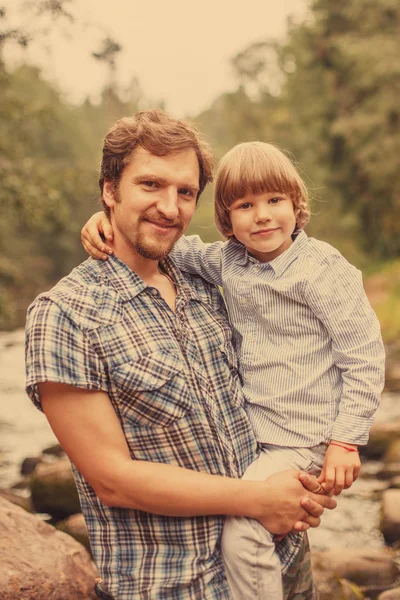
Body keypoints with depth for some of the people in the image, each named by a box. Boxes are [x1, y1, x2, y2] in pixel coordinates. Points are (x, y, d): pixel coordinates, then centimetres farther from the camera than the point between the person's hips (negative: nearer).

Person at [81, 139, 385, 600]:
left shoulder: (323, 270, -15)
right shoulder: (229, 261, 2)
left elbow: (364, 356, -13)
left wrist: (347, 441, -14)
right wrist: (109, 221, -9)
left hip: (305, 439, -7)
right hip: (249, 428, 7)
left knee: (242, 531, -19)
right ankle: (280, 544, 29)